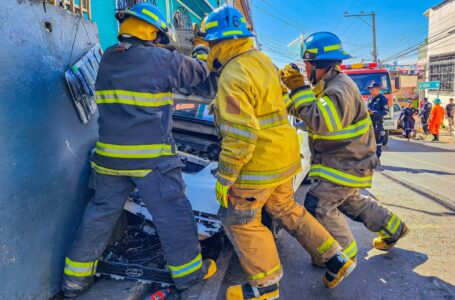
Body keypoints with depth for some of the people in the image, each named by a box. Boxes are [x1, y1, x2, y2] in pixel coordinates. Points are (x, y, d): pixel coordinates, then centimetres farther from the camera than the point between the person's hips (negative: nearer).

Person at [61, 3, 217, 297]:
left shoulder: (108, 59, 6)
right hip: (152, 158, -5)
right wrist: (200, 54, 24)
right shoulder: (163, 60, -10)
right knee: (173, 212, 9)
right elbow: (200, 72, 3)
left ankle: (76, 277, 30)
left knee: (101, 212, 18)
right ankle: (189, 271, 25)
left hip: (110, 155, 6)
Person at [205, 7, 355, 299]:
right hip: (284, 155, 9)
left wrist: (224, 178, -18)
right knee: (286, 209, 24)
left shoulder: (233, 77, -21)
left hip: (259, 164, -9)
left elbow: (240, 136, -26)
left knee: (240, 220, 9)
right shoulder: (262, 60, 8)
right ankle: (336, 259, 31)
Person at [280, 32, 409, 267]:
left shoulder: (340, 89, -26)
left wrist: (299, 89, -32)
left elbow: (320, 122, -38)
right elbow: (302, 112, 11)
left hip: (347, 164, -10)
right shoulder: (328, 85, 7)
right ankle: (393, 228, 44)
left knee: (319, 205, -8)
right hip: (345, 161, 10)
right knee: (350, 201, 25)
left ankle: (344, 254, 12)